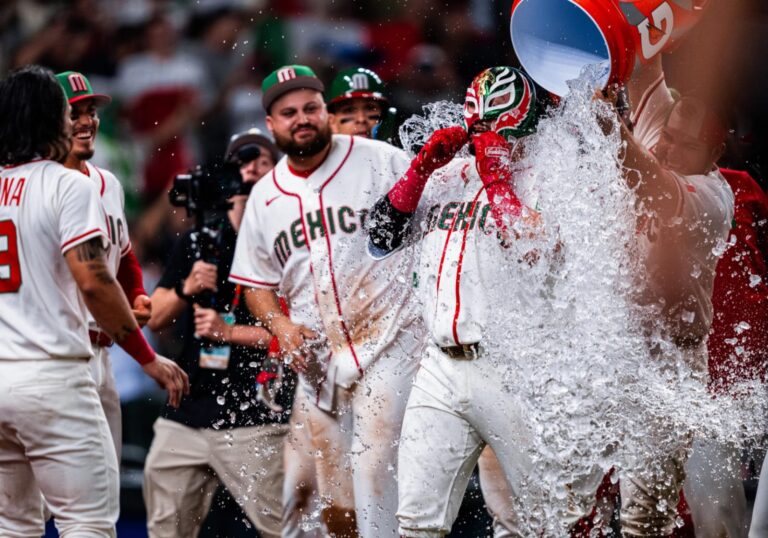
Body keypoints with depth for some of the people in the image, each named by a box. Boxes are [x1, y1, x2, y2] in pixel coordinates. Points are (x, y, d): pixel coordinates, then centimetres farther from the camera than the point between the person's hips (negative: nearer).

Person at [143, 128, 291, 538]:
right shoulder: (196, 240, 16)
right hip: (185, 412, 5)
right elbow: (155, 319, 14)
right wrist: (187, 289, -6)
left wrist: (228, 332, -14)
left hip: (254, 421, -5)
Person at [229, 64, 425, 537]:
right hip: (318, 358, 5)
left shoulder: (379, 161, -2)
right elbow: (257, 281, 21)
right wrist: (282, 326, 1)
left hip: (389, 344, -5)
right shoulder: (265, 197, 12)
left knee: (374, 473, -17)